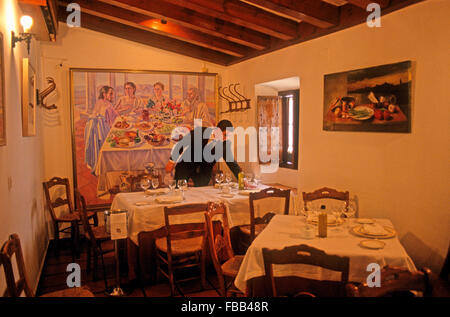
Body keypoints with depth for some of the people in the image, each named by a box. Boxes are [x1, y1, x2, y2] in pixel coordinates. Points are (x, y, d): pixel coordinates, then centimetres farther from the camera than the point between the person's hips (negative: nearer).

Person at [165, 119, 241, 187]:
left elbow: (231, 162, -5)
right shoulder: (199, 131, -21)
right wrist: (172, 161, -8)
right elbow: (180, 144, -10)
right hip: (186, 166, -1)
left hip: (204, 171, 2)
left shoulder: (226, 143, -15)